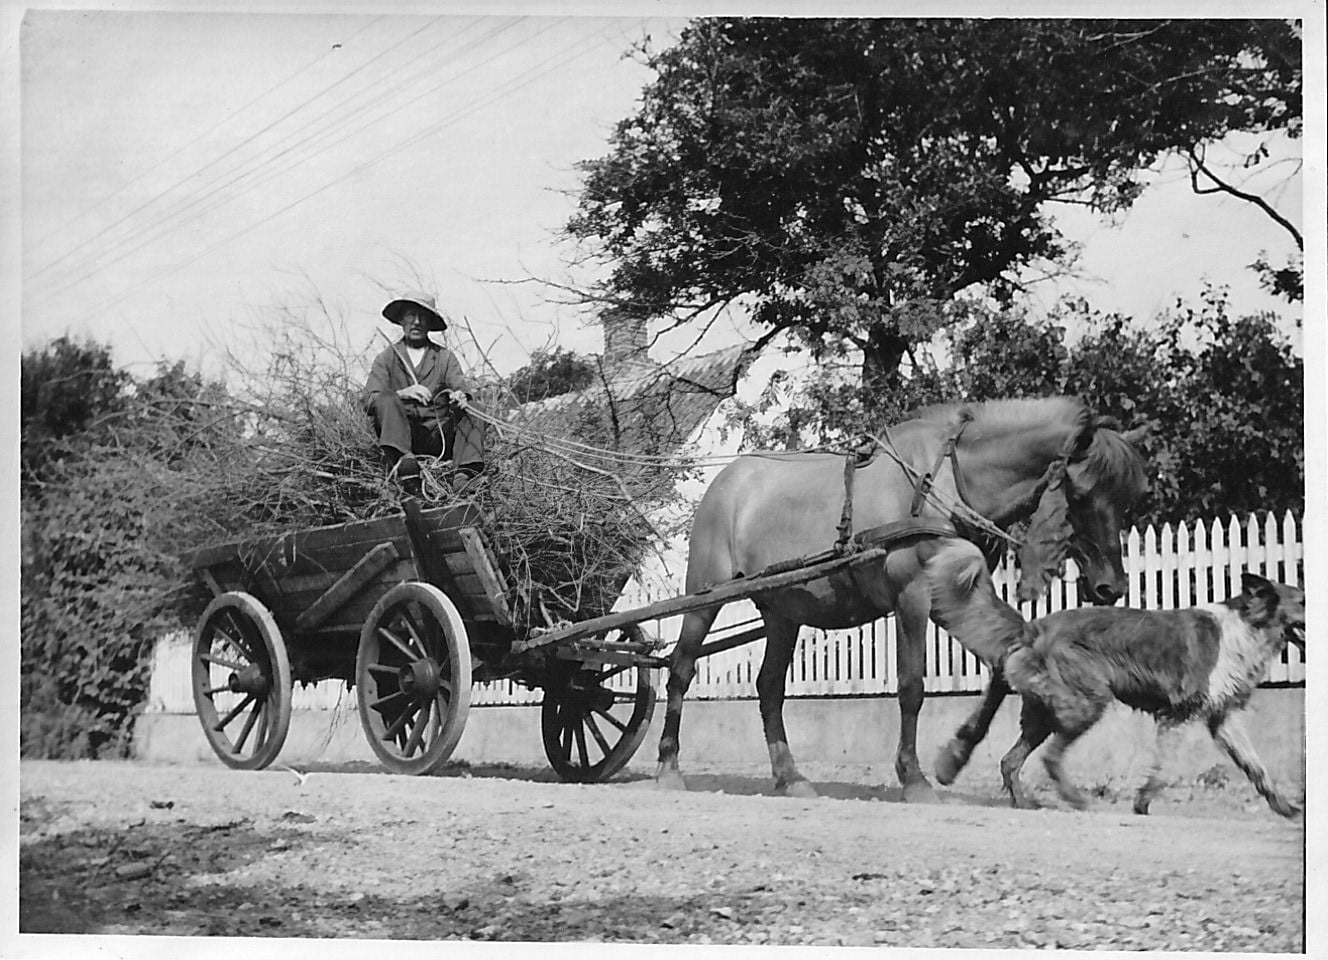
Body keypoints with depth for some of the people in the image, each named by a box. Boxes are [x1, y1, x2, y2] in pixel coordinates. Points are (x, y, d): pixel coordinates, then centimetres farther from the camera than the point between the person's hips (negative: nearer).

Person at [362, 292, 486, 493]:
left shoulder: (445, 357, 16)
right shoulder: (386, 358, 12)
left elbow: (462, 391, 0)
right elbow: (369, 400, -2)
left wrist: (460, 398, -26)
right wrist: (402, 394, -21)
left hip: (438, 436, 1)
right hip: (401, 433, -1)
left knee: (469, 415, -24)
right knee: (386, 400, -28)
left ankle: (467, 473, -46)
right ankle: (402, 460, -52)